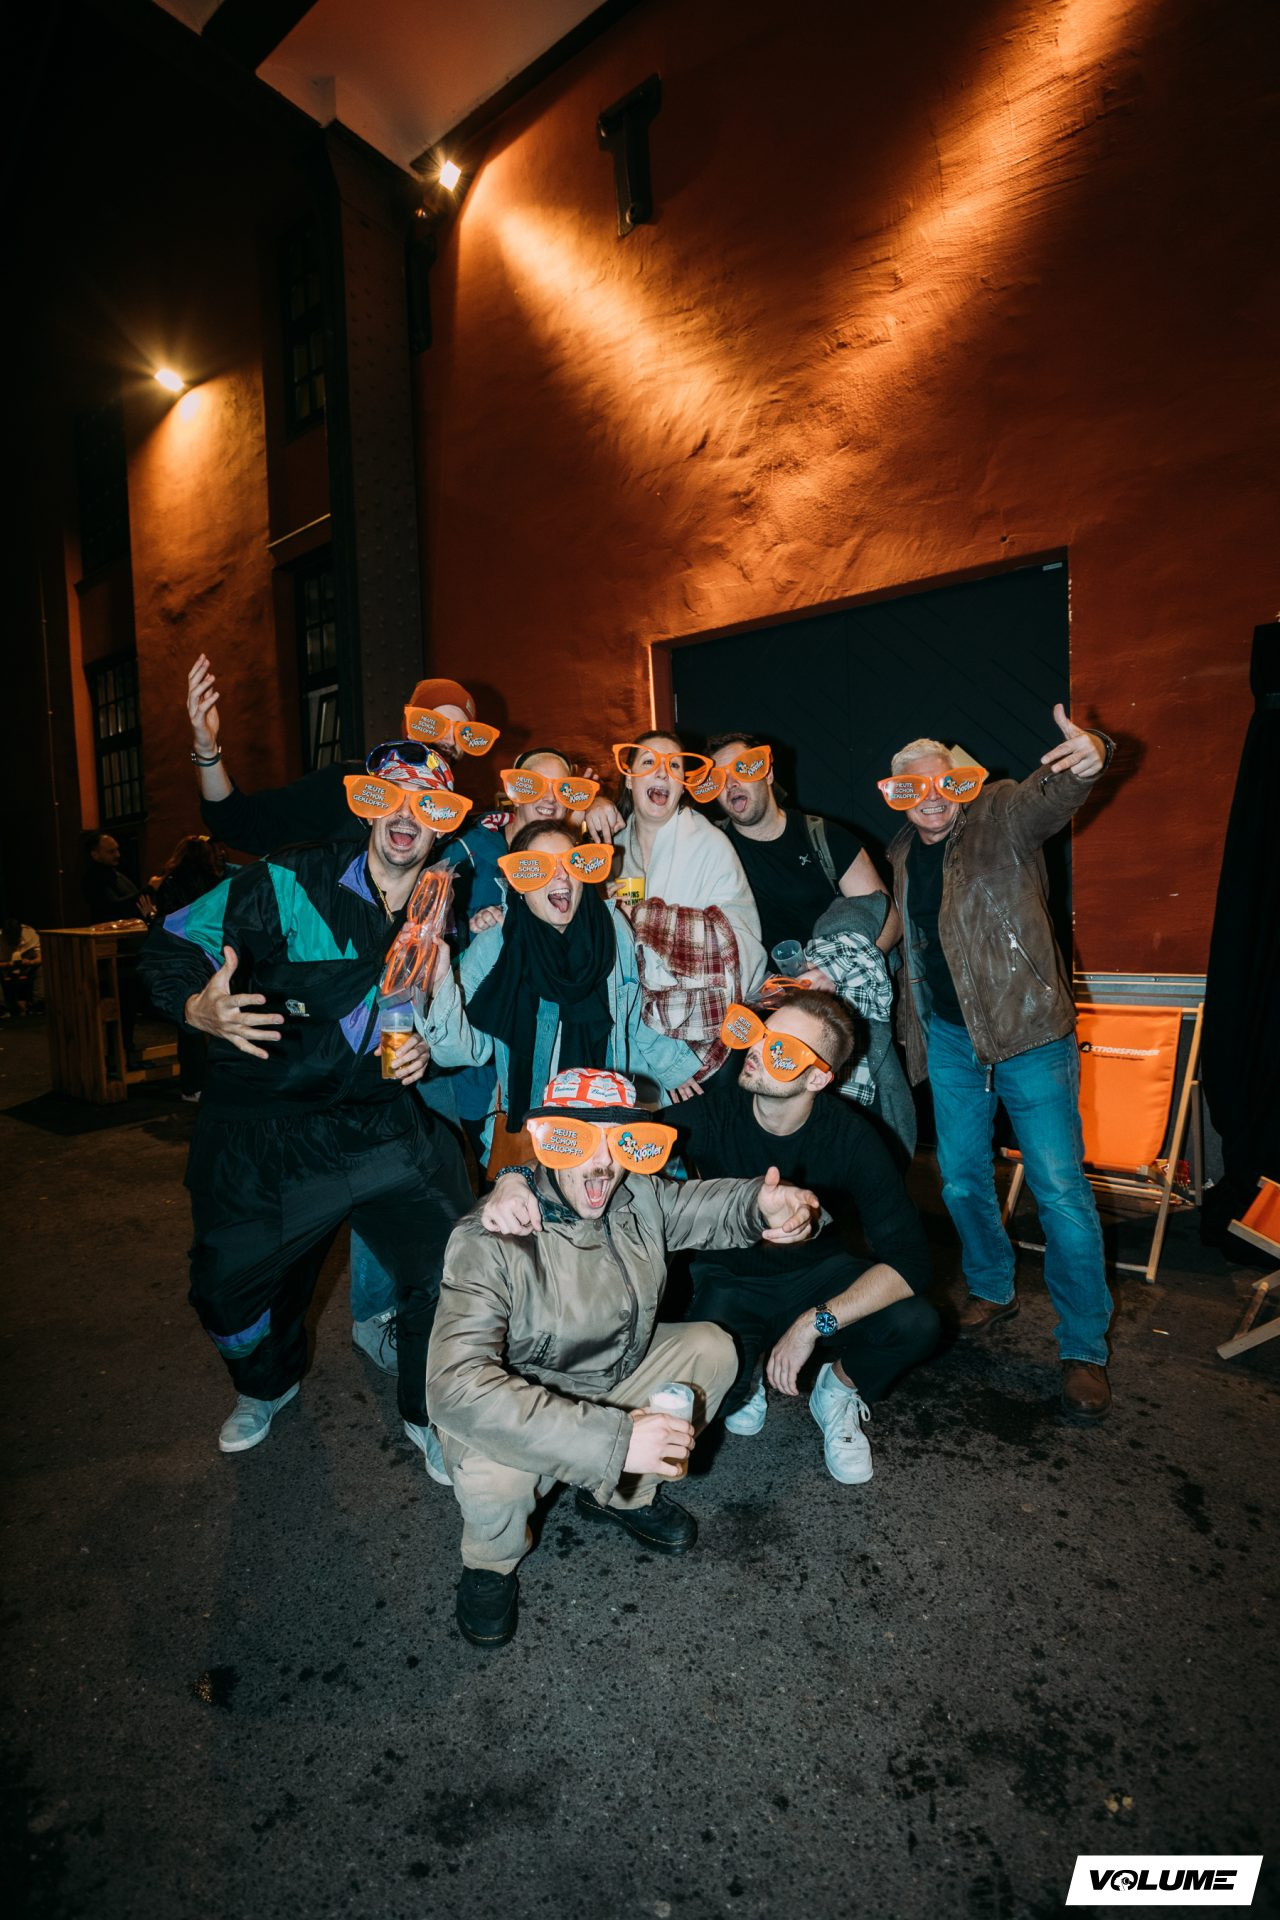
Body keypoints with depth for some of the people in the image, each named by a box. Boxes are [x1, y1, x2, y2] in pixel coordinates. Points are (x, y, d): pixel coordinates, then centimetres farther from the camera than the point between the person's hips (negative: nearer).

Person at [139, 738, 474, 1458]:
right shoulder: (288, 884, -13)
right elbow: (169, 948, -9)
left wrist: (426, 1049, -5)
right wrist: (201, 1009, -30)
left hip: (385, 1122, 2)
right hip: (263, 1134, -1)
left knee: (454, 1275, -8)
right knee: (233, 1290, 12)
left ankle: (430, 1415, 24)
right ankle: (267, 1385, 50)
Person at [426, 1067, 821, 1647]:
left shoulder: (640, 1198, -15)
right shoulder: (491, 1240, -34)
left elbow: (709, 1205, -2)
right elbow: (457, 1383, -41)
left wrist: (764, 1205, -30)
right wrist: (613, 1438, -44)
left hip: (610, 1383, 6)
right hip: (520, 1421, -5)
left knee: (711, 1349, -6)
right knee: (490, 1473, -34)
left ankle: (621, 1495, 16)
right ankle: (491, 1560, 6)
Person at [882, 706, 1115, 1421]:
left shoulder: (1002, 817, -10)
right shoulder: (902, 852, 6)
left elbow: (1050, 794, -33)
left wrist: (1087, 757, -54)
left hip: (1027, 1029, -5)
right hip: (951, 1038, 5)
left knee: (1061, 1189, -3)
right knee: (962, 1177, 14)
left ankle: (1085, 1349, 13)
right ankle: (993, 1288, 38)